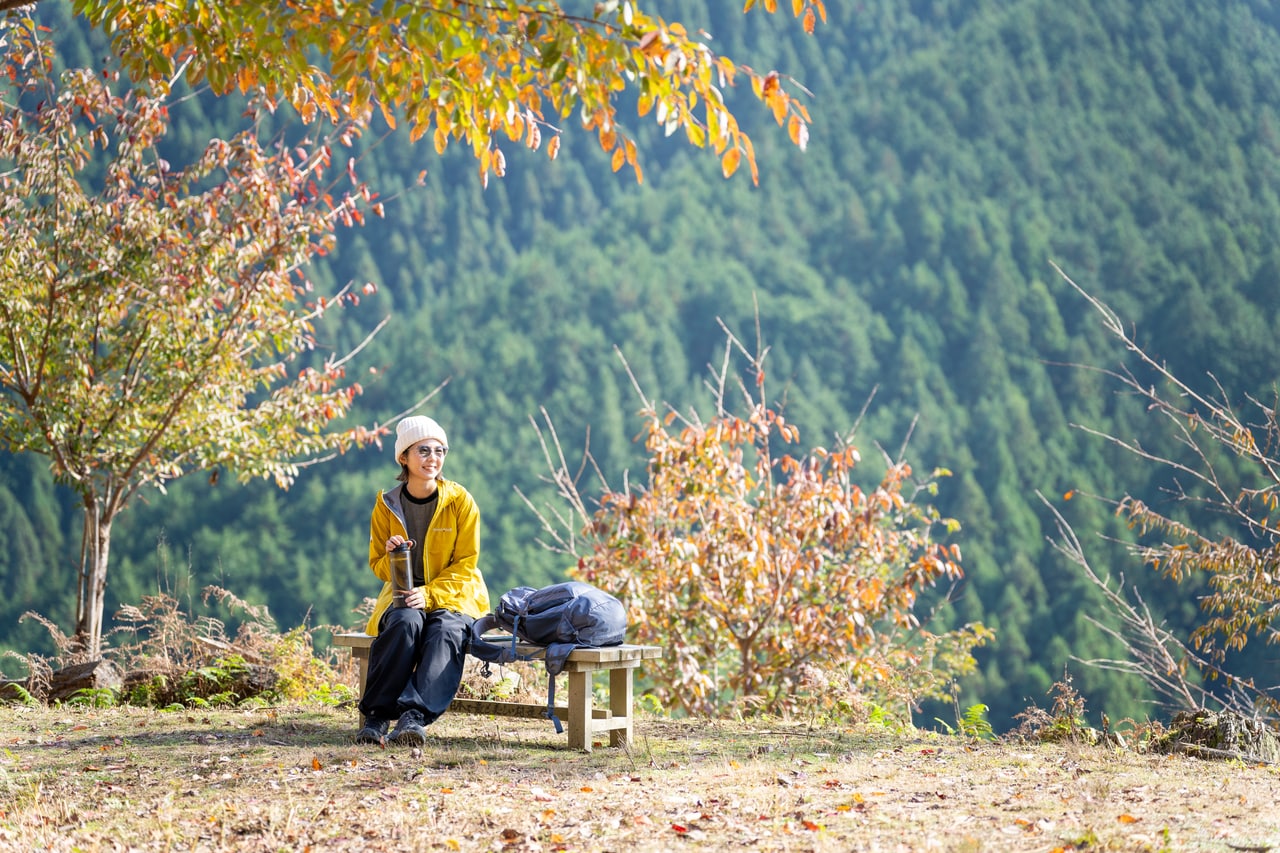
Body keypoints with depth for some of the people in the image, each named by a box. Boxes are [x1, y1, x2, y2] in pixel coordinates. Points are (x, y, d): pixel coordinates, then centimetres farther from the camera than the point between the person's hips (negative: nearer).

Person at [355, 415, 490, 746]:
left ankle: (415, 715, -43)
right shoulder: (386, 505, 2)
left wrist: (430, 594, -20)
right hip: (404, 596, 1)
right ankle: (376, 715, -31)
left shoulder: (460, 501, -3)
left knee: (446, 631, -35)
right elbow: (377, 565, 8)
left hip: (454, 597, -1)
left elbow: (465, 565, -4)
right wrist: (391, 557, -17)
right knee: (405, 624, -34)